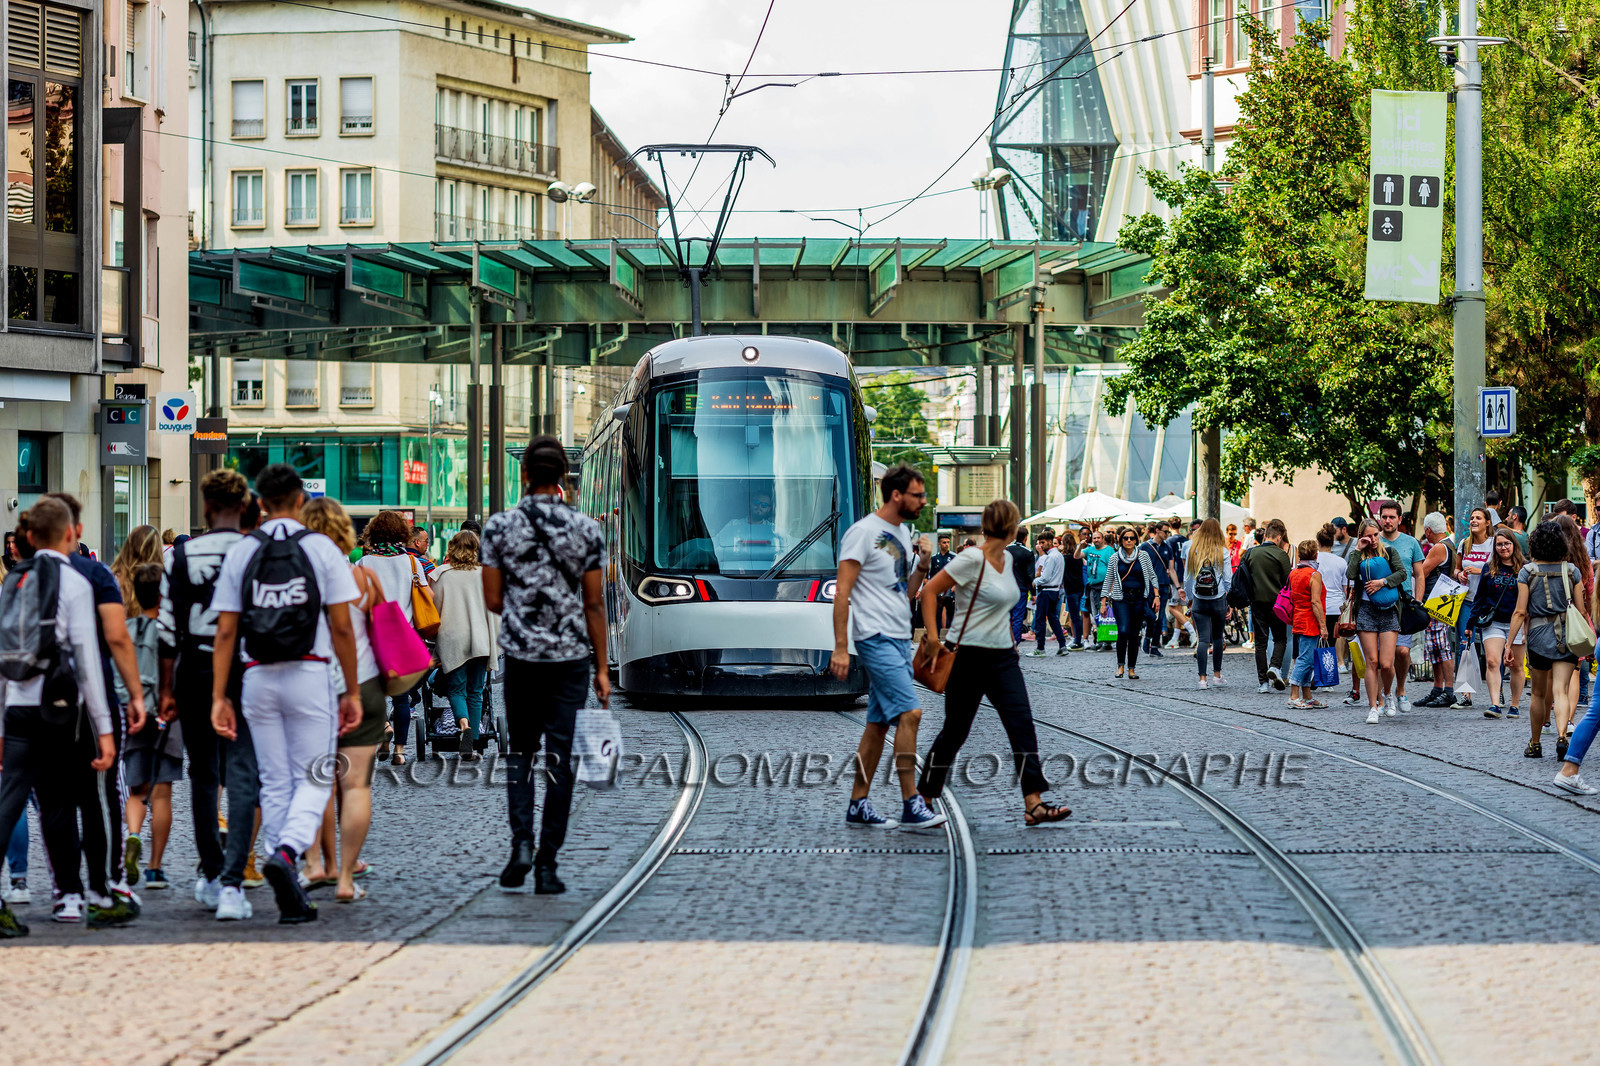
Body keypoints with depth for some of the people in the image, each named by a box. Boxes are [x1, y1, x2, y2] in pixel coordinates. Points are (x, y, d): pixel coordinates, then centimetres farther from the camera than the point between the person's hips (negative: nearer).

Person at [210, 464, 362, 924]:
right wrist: (352, 691, 3)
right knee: (313, 780, 4)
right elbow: (341, 628, -3)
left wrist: (219, 697, 3)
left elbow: (225, 632, 1)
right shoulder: (321, 548, -2)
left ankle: (292, 899, 7)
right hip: (312, 675, -2)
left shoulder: (240, 553, 4)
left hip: (259, 678, 2)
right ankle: (287, 853, -24)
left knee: (275, 784, 8)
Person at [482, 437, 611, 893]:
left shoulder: (500, 527, -4)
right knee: (559, 758, 3)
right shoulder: (586, 530, -4)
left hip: (520, 654, 1)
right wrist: (601, 669, 4)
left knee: (520, 751, 15)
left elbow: (492, 599, -1)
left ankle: (521, 843, -4)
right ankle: (547, 864, 3)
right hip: (571, 657, -1)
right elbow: (594, 604, -2)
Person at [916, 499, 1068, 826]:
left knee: (1022, 723, -6)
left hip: (1002, 656, 7)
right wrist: (933, 638, -19)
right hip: (968, 655, -7)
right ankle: (923, 797, 20)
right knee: (955, 731, 3)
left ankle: (1033, 804, -11)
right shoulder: (973, 560, -15)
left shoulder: (1005, 559, 11)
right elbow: (930, 591, -15)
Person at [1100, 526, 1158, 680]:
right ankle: (1120, 665, -2)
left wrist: (1156, 596, -1)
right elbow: (1108, 581, 9)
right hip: (1121, 598, -1)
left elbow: (1152, 576, 9)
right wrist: (1103, 602, 5)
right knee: (1123, 631, -18)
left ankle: (1131, 669, 12)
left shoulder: (1143, 556, 5)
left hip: (1139, 598, 1)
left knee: (1134, 635, 3)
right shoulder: (1115, 558, 4)